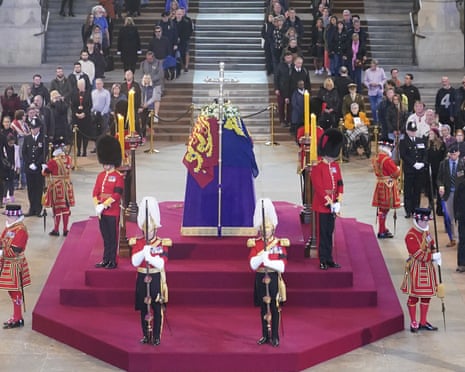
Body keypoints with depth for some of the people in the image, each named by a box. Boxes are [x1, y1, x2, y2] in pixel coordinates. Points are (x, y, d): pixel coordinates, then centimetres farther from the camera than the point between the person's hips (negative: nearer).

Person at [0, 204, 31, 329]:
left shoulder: (20, 230, -20)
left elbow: (14, 251, -24)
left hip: (14, 265, -9)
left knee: (15, 291, -1)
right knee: (12, 291, 16)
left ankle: (17, 320, 8)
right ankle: (16, 317, 28)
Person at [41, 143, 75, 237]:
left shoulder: (53, 161, -19)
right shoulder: (69, 158, -1)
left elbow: (44, 172, -9)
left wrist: (44, 167, 12)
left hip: (56, 187, -5)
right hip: (67, 186, 5)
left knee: (57, 208, 4)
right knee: (66, 208, 10)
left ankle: (56, 230, 10)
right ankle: (65, 230, 15)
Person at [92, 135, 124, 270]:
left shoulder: (118, 177, -8)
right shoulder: (101, 176, 12)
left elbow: (116, 195, -16)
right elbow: (95, 192, 9)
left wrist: (103, 205, -18)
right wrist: (97, 206, -7)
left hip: (113, 212, -6)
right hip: (102, 212, 6)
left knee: (113, 237, 1)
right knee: (106, 237, 12)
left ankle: (113, 261, 6)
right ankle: (106, 260, 19)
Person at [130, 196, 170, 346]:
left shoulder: (162, 244, -4)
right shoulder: (137, 243, 1)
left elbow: (162, 264, -14)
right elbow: (135, 262, -10)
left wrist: (150, 257, -30)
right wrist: (144, 251, -24)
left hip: (156, 279, -2)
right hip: (142, 279, 2)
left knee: (157, 309, 1)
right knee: (143, 309, 8)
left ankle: (156, 336, 9)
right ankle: (146, 335, 18)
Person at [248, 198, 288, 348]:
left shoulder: (280, 243, -3)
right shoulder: (255, 244, 1)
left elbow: (282, 266, -10)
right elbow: (253, 265, -8)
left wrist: (268, 261, -22)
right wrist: (262, 256, -25)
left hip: (274, 278, -2)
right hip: (261, 279, 2)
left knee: (274, 308, 2)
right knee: (263, 308, 9)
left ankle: (275, 337, 9)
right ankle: (265, 336, 18)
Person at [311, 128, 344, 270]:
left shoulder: (336, 166, 9)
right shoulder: (317, 168, -12)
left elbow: (340, 183, 8)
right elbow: (318, 187, -17)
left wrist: (338, 201, -6)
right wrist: (330, 202, -19)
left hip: (333, 205, 6)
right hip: (322, 205, -6)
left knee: (330, 233, 12)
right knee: (323, 233, 0)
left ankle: (329, 259, 18)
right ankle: (323, 261, 5)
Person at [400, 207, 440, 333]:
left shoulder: (427, 232, 10)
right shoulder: (411, 235, -17)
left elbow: (432, 246, 15)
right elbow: (418, 253, -22)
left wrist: (436, 255, -6)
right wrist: (433, 257, -22)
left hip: (428, 268, 8)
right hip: (416, 269, -8)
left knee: (426, 296, 12)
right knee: (414, 296, 2)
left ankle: (423, 322, 22)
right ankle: (413, 323, 11)